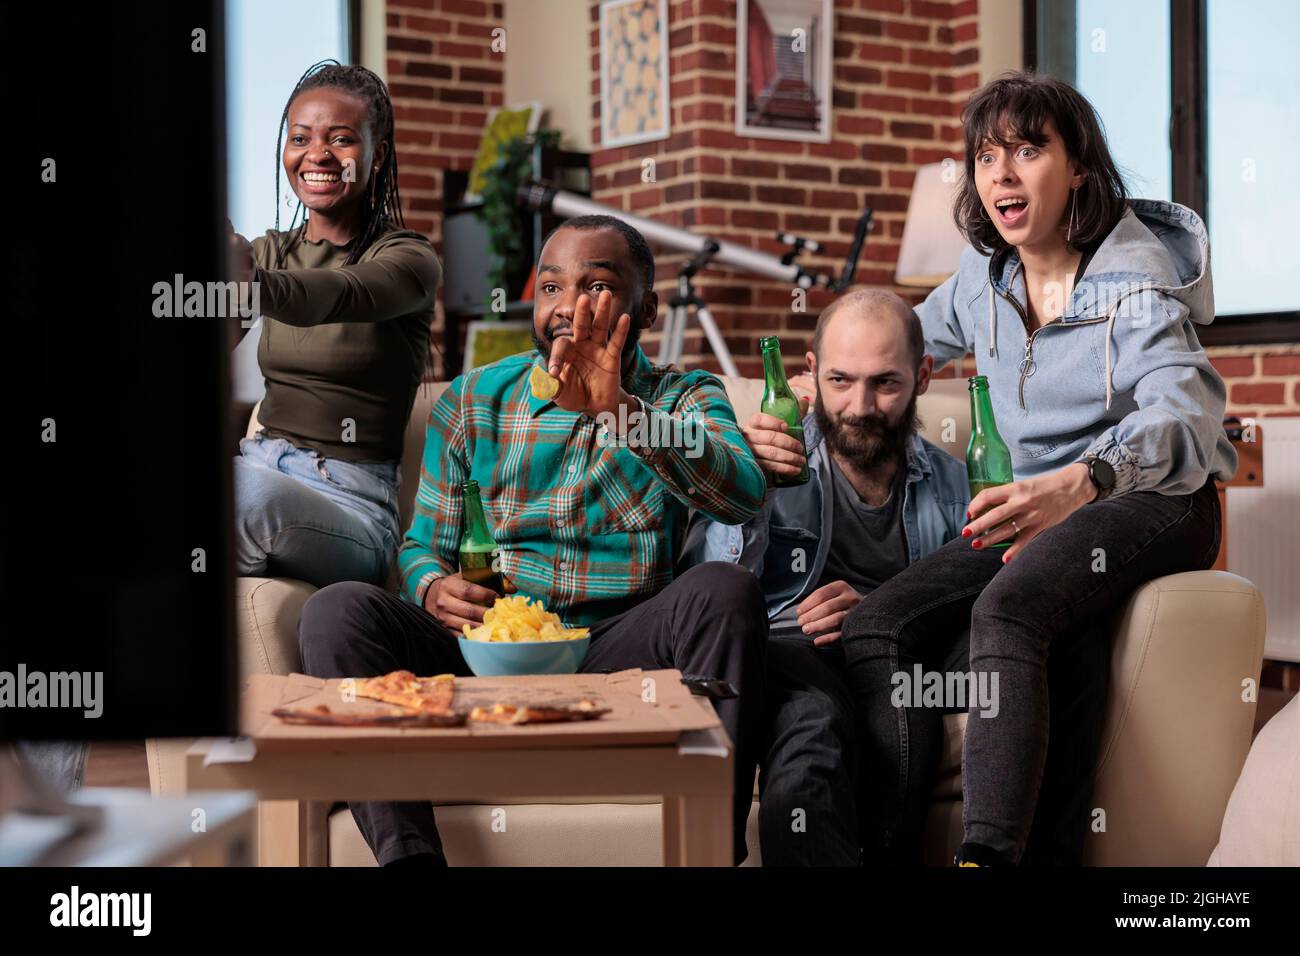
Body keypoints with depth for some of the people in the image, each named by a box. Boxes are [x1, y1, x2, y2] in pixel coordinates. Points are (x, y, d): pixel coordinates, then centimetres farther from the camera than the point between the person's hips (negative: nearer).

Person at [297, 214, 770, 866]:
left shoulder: (686, 399, 8)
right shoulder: (472, 402, 14)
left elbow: (743, 498, -14)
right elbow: (421, 545, 16)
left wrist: (618, 410, -28)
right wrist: (433, 588, -11)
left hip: (617, 653, -1)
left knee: (724, 590, -30)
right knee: (337, 610, -23)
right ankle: (407, 853, -35)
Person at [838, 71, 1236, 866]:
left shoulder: (1135, 272, -14)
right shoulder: (983, 281, 7)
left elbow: (1185, 413, -32)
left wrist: (1080, 484, -52)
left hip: (1149, 501, -7)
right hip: (1042, 504, 7)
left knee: (1007, 608, -38)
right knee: (876, 626, -18)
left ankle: (986, 853, -49)